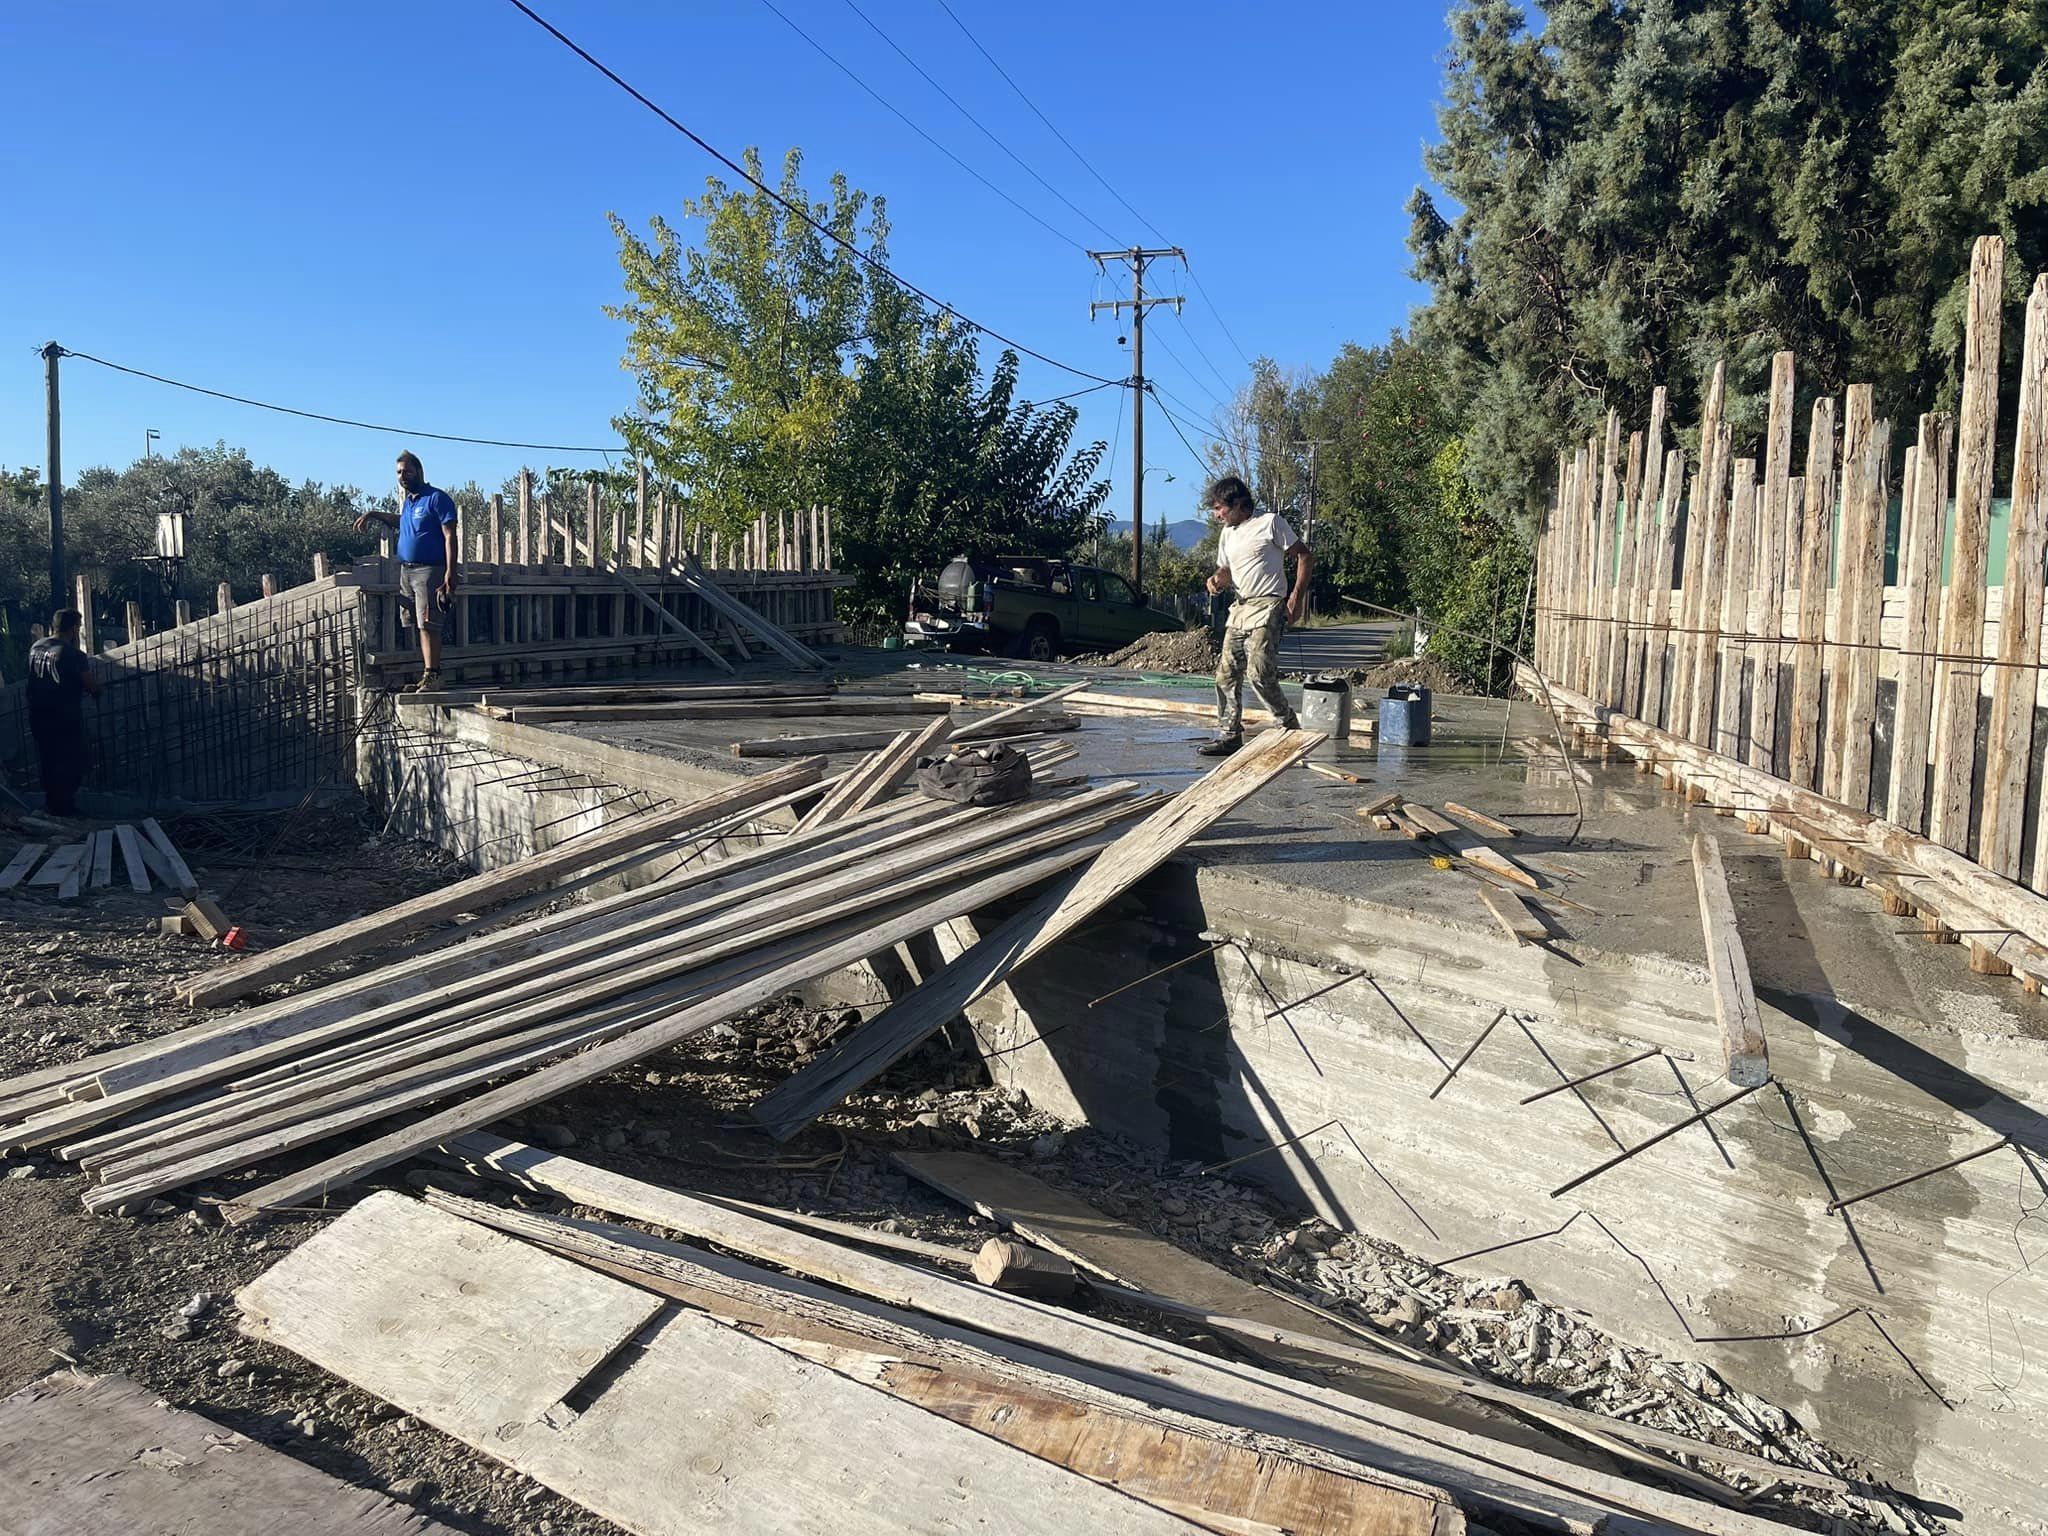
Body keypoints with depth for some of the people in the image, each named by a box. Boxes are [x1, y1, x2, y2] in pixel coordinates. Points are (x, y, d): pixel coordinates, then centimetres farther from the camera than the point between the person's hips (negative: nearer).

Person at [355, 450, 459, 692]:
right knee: (416, 625, 5)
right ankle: (427, 672, 8)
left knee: (428, 625, -13)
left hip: (428, 570, -8)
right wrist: (373, 515, 35)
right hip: (405, 570, 8)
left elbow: (450, 536, -13)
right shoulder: (407, 501, 18)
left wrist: (450, 572, -21)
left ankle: (432, 675, -14)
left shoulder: (437, 498, -7)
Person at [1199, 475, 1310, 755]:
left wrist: (1298, 595, -12)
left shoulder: (1270, 522, -4)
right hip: (1240, 607, 8)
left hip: (1267, 606, -8)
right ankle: (1229, 736, 10)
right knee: (1226, 674, 3)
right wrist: (1217, 580, 3)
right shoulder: (1228, 533, 18)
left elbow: (1303, 555, -3)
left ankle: (1291, 729, -2)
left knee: (1259, 674, -17)